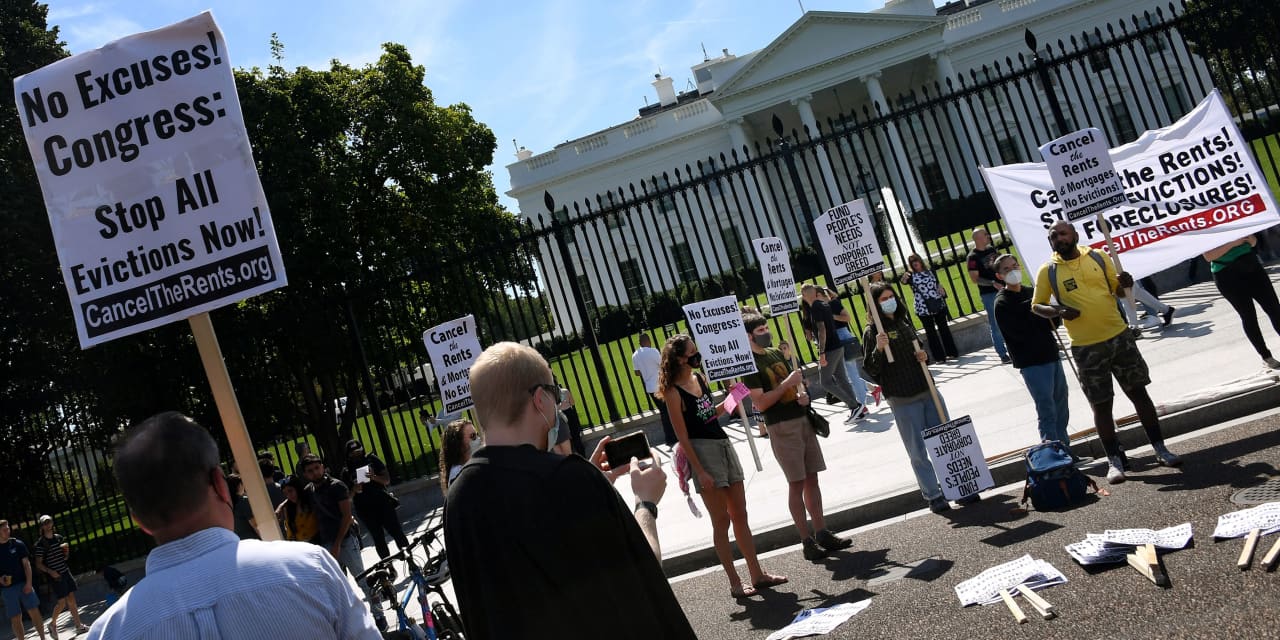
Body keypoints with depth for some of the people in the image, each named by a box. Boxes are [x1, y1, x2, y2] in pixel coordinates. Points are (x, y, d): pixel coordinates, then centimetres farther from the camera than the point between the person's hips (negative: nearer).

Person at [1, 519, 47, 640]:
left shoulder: (17, 544, 1)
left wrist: (28, 583, -8)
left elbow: (26, 564, 1)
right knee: (15, 619, 2)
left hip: (23, 584, 0)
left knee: (34, 612, -1)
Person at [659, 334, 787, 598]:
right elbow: (683, 437, -15)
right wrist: (700, 471, -18)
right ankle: (734, 583, 9)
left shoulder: (699, 378, 8)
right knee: (721, 521, 0)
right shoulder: (674, 392, -14)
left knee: (740, 515, 11)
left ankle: (757, 574, 19)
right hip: (703, 451, -8)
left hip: (724, 444, 8)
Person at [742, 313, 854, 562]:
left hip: (803, 419, 7)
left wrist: (802, 393, 2)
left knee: (812, 479, 9)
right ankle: (807, 542, 2)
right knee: (796, 484, -4)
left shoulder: (776, 353, 13)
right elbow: (760, 403, -17)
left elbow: (795, 379, 23)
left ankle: (822, 533, 16)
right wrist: (787, 384, -17)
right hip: (782, 427, -7)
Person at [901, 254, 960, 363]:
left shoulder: (930, 271, 7)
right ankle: (939, 357, 6)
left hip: (938, 305, 2)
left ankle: (952, 352, 19)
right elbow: (904, 282, -22)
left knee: (943, 328, 9)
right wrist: (904, 278, -44)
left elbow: (938, 284, 17)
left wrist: (944, 297, 7)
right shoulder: (911, 275, -2)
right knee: (930, 332, 2)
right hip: (923, 308, -2)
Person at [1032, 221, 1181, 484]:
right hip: (1086, 348, -2)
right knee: (1101, 405, 4)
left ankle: (1160, 448, 21)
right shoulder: (1047, 272, -4)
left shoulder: (1098, 257, 3)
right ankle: (1115, 460, 15)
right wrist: (1058, 311, -17)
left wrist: (1125, 284, -11)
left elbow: (1118, 290, 12)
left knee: (1139, 392, 8)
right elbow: (1036, 306, 2)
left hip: (1119, 335, 2)